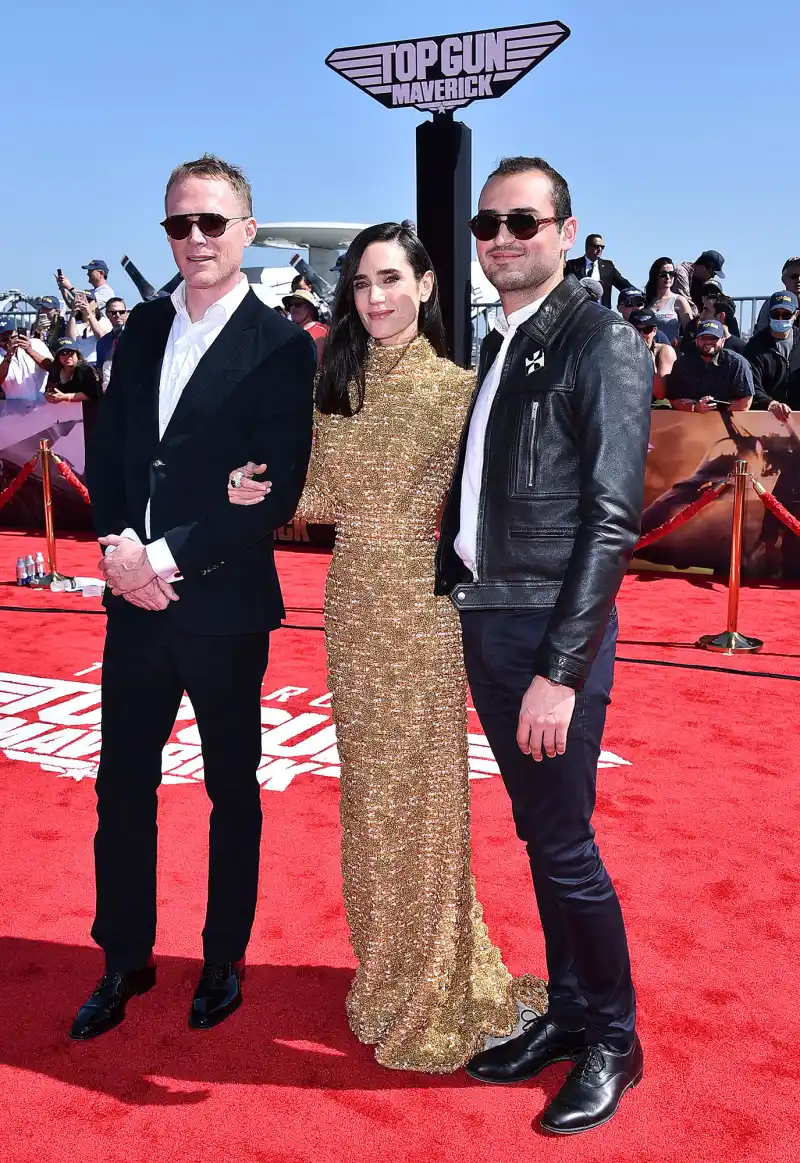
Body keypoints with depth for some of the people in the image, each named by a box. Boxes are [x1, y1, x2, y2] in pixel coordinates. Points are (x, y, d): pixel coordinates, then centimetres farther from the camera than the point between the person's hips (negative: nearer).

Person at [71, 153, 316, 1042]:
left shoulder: (282, 347, -8)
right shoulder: (142, 328, 9)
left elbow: (277, 493, -14)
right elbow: (107, 450, 9)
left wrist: (170, 557, -18)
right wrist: (119, 544, -8)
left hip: (226, 604, -4)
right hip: (135, 598, 5)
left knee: (231, 790, 12)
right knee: (122, 785, 11)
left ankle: (225, 960, 31)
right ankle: (124, 960, 31)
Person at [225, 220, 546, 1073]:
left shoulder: (459, 388, -7)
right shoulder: (337, 386, 7)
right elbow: (331, 498, 10)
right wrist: (264, 492, -6)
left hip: (425, 609, -5)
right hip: (353, 608, 5)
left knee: (424, 787, 5)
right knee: (367, 784, 14)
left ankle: (433, 993, 24)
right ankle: (385, 970, 35)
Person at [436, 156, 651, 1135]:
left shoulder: (603, 344, -9)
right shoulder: (496, 346, 14)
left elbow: (612, 519, -16)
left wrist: (560, 669, -21)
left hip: (551, 630, -7)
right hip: (483, 622, 7)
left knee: (565, 846, 2)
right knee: (537, 832, 16)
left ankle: (614, 1043, 24)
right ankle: (565, 1015, 33)